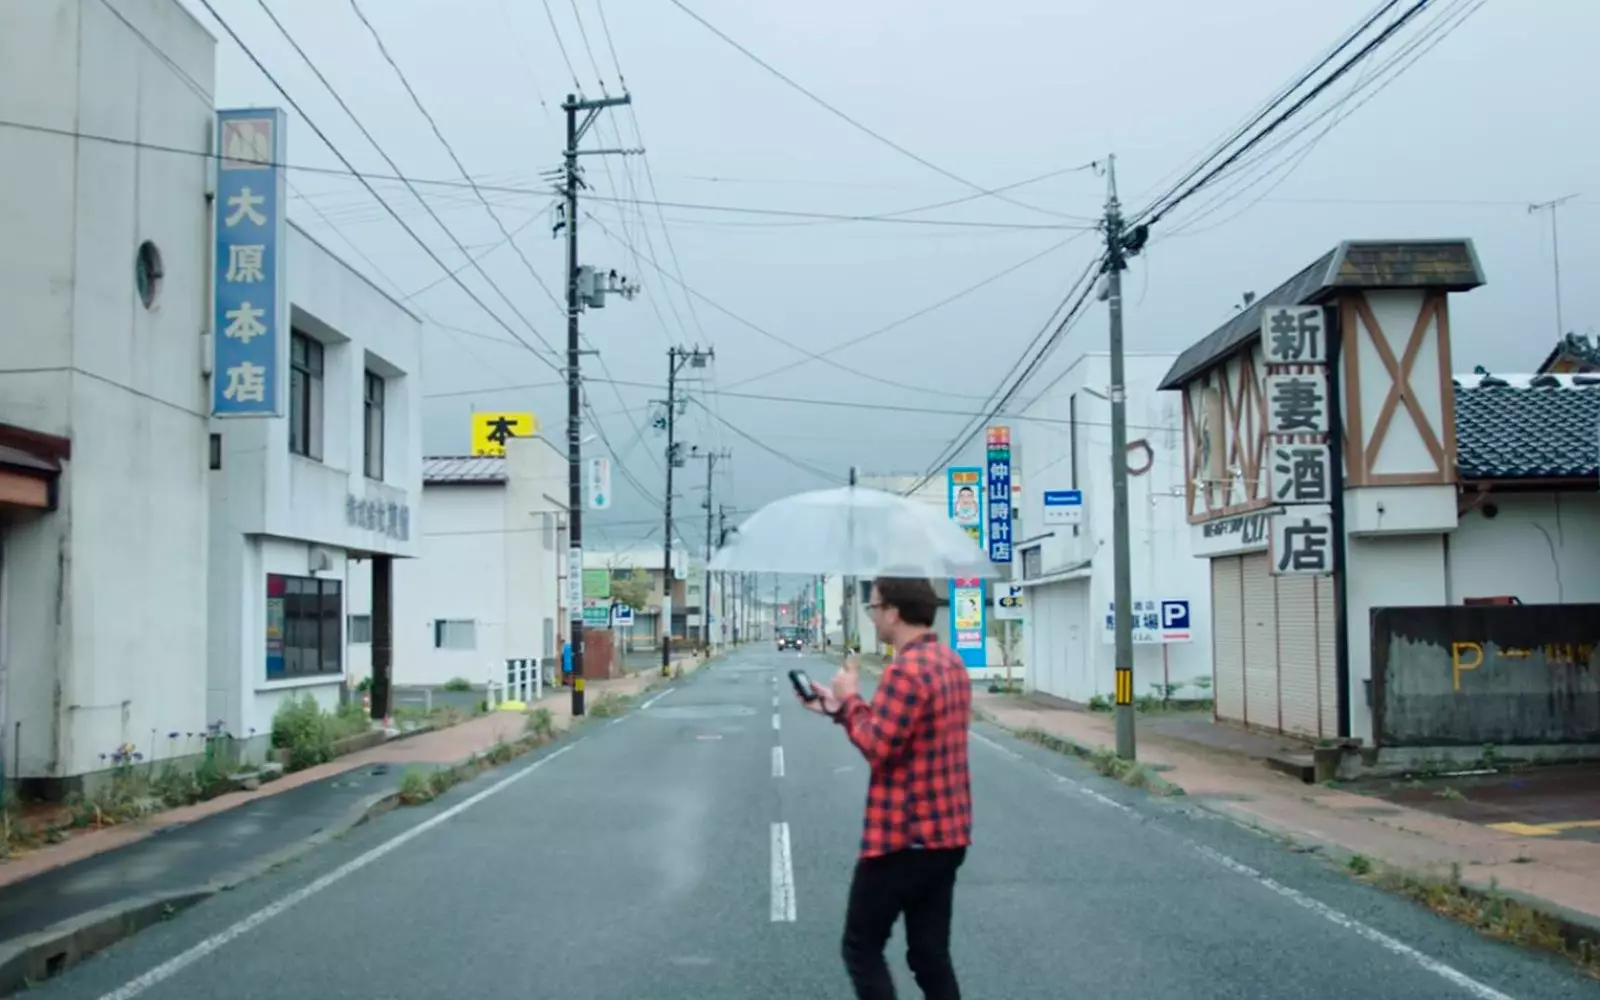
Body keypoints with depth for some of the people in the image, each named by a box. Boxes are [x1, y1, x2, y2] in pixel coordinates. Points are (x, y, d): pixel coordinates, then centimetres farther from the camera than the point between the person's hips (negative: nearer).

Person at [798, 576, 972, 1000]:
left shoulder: (907, 669, -20)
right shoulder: (951, 662, 12)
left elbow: (877, 745, -21)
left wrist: (849, 700, -7)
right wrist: (840, 707, 14)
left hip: (902, 837, -9)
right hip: (948, 834, 9)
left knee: (861, 949, 4)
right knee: (930, 955, 12)